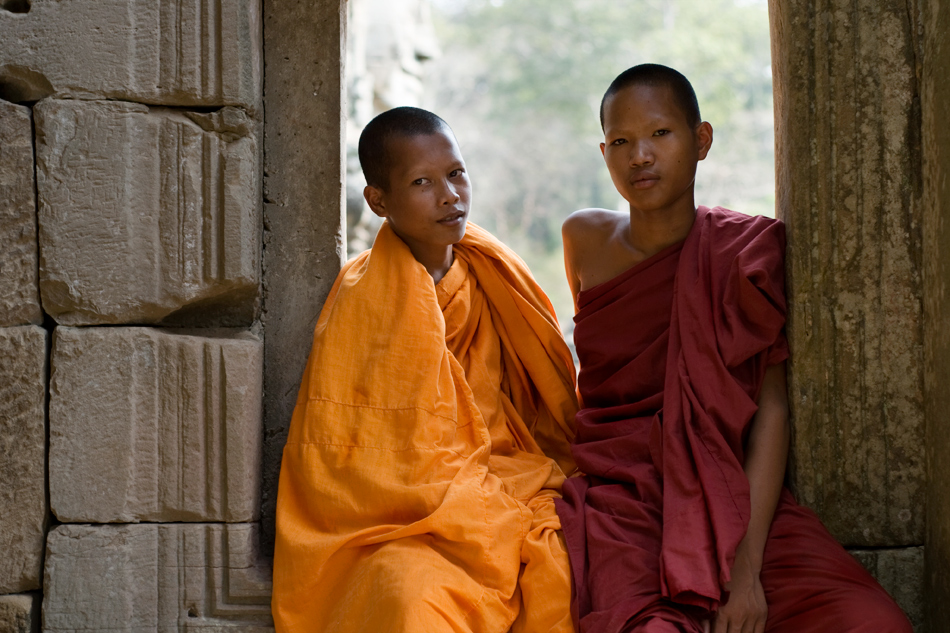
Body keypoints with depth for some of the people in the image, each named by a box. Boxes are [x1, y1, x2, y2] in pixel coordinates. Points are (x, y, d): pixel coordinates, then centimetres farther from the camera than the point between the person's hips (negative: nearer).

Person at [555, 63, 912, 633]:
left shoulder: (746, 251, 0)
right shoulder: (585, 239, 9)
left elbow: (772, 406, -8)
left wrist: (747, 565, -18)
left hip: (733, 496, 0)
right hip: (618, 495, 0)